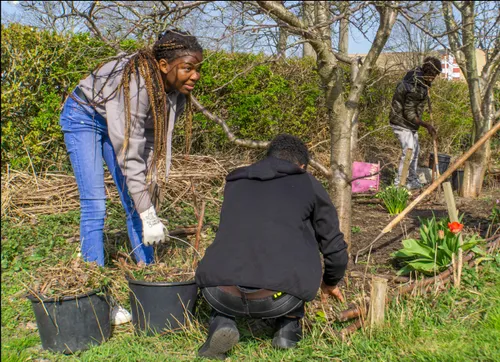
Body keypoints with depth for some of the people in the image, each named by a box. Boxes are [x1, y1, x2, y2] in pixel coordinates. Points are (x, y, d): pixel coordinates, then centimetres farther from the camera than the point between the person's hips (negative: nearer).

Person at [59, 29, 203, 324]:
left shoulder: (177, 91, -17)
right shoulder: (135, 85, -40)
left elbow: (157, 140, -8)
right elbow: (129, 157, -38)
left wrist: (149, 184, -14)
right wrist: (148, 216, -36)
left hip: (118, 124, 7)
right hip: (84, 118, -7)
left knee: (137, 202, 3)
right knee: (94, 205, -12)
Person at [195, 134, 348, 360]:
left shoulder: (234, 182, 25)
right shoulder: (308, 184, 17)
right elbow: (336, 249, 20)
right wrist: (330, 283, 43)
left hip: (222, 296, 2)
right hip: (278, 300, -1)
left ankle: (221, 323, 11)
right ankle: (288, 328, 24)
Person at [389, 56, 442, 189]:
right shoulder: (415, 89, -30)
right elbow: (409, 114, -27)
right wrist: (426, 125, -26)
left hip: (410, 123, 10)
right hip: (401, 122, -10)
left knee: (415, 150, 15)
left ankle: (413, 180, 25)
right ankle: (399, 183, -6)